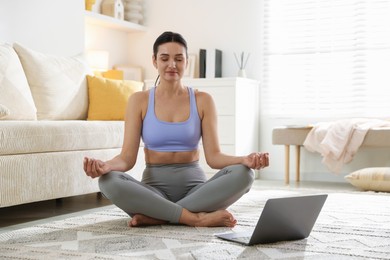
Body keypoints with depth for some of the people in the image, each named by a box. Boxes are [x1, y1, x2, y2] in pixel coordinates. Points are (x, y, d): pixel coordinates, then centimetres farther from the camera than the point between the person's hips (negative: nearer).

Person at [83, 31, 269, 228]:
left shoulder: (202, 100, 4)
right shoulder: (139, 100, 3)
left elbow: (213, 156, -3)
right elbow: (127, 157, -5)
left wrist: (245, 160, -24)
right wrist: (105, 166, -29)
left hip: (194, 186, 1)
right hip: (155, 186, -1)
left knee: (243, 174, -28)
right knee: (108, 181, -31)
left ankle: (157, 216, -26)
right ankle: (196, 218, -29)